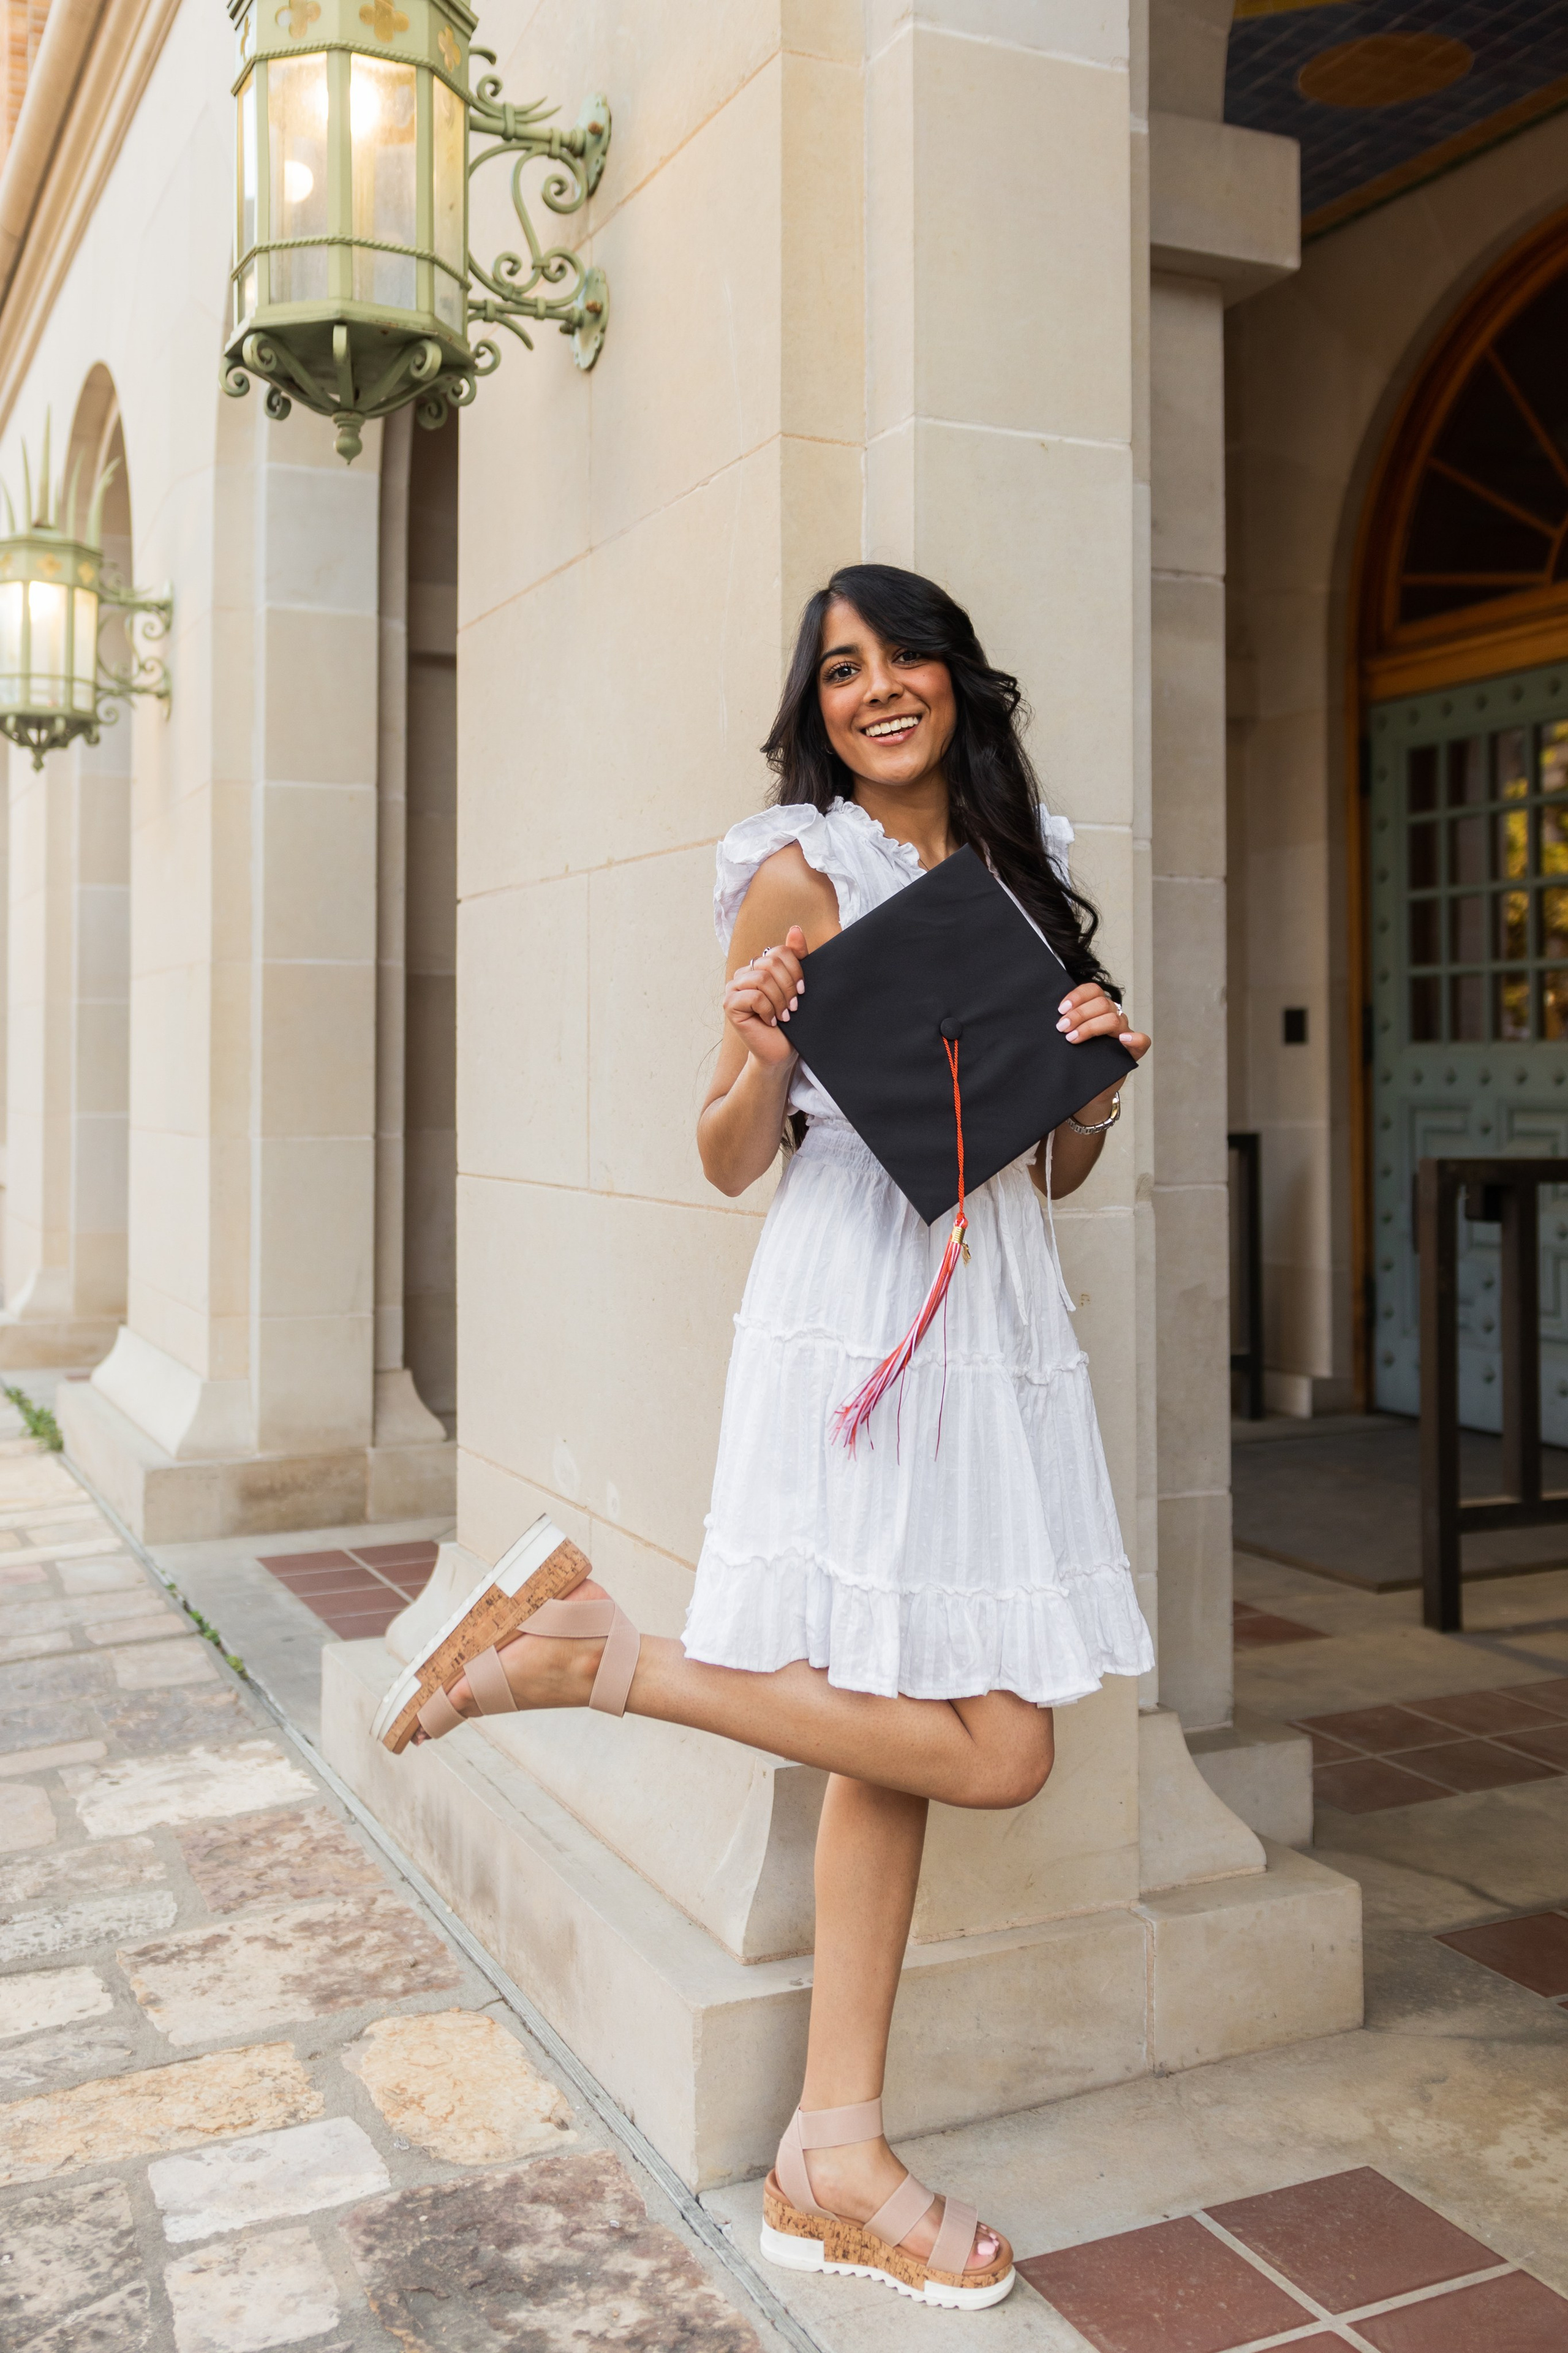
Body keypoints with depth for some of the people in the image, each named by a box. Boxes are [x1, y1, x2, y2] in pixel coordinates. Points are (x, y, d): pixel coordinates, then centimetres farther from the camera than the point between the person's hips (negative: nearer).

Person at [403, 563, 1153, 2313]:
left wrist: (1099, 1072, 0)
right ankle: (607, 1660, 1)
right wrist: (758, 1055, -20)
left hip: (996, 1310, 7)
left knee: (899, 1737, 6)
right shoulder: (799, 873, -1)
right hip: (855, 1307, -6)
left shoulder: (1018, 871, 18)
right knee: (990, 1750, -10)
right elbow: (731, 1161, 0)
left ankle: (833, 2154, 16)